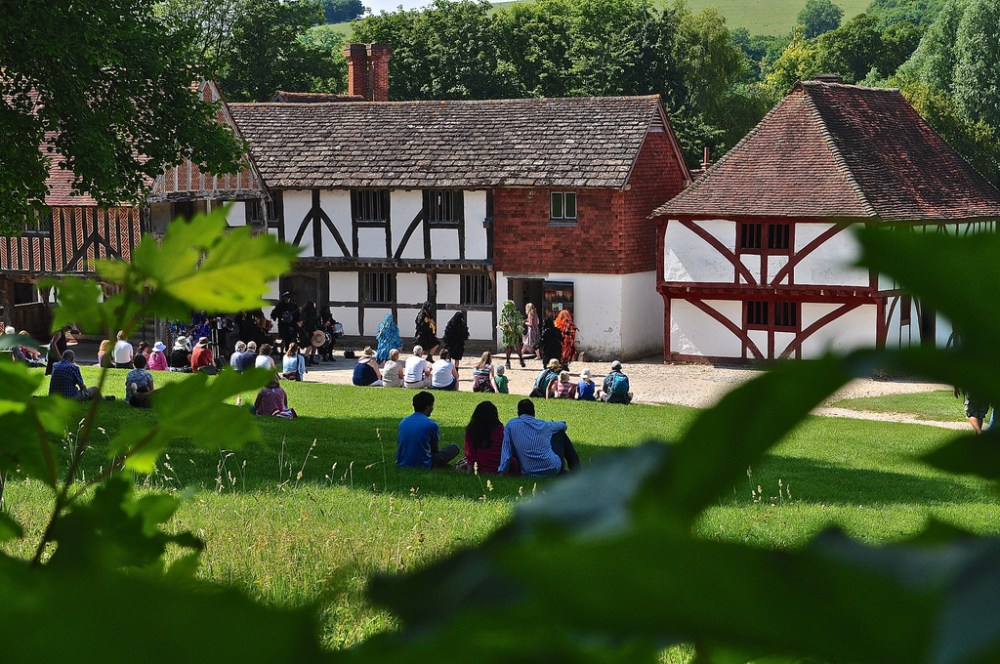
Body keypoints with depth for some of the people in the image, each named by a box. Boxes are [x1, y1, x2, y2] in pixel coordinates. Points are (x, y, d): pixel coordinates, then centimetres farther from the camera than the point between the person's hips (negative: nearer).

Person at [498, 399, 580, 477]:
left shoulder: (510, 425, 0)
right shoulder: (543, 425, 3)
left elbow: (506, 450, -4)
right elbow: (563, 425, 23)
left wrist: (502, 471, 0)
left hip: (530, 474, 1)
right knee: (561, 433, 25)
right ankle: (576, 470, 32)